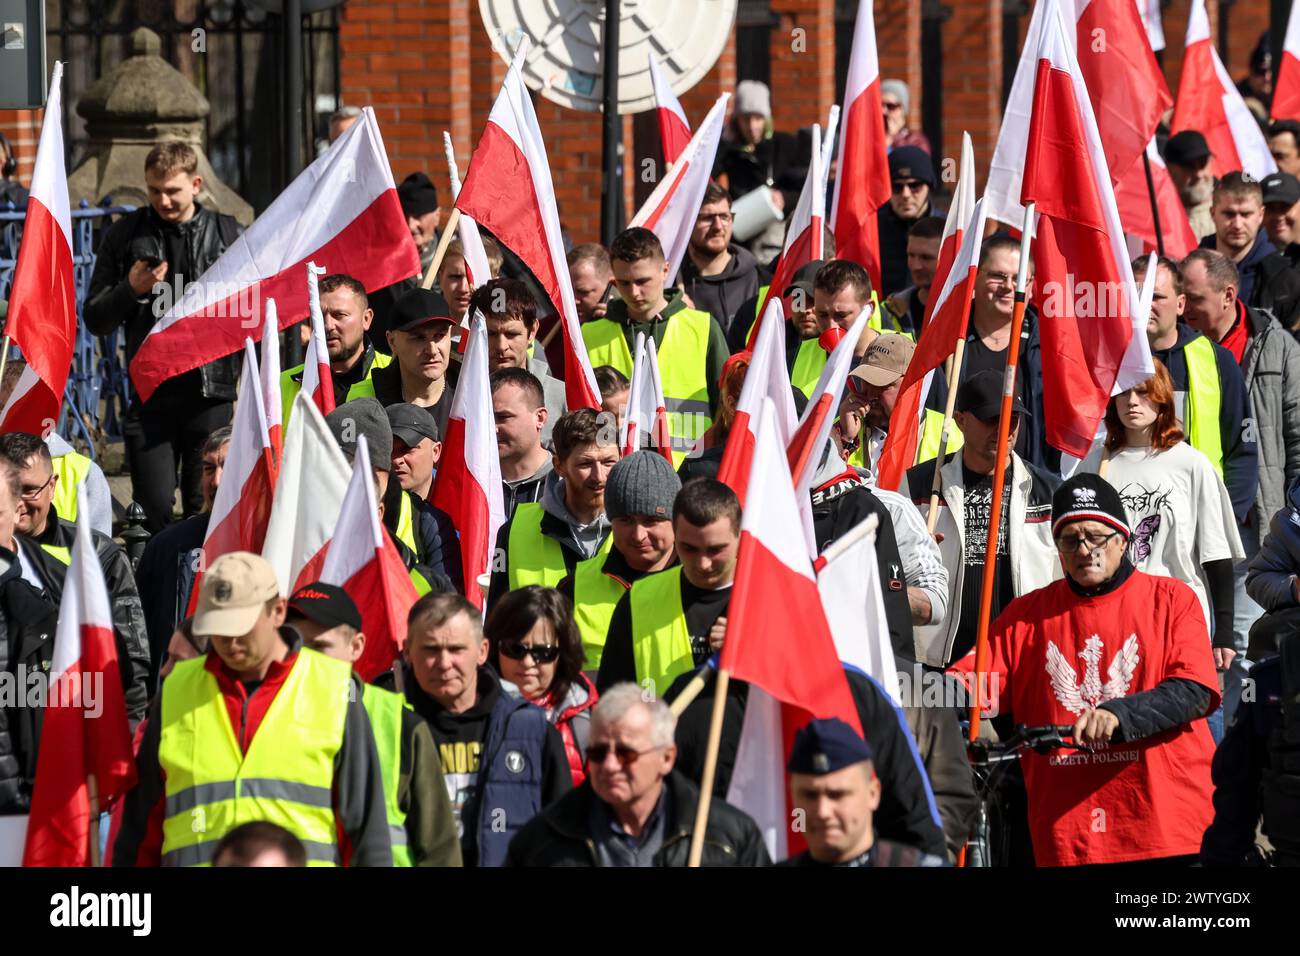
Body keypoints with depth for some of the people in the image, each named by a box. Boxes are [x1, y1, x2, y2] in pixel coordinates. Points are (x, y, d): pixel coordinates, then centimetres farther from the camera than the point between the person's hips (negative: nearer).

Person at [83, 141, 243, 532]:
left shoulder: (228, 234, 5)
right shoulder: (125, 236, 5)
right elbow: (95, 320, 9)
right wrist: (130, 291, -10)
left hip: (211, 394, 0)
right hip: (151, 397, 0)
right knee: (154, 514, -3)